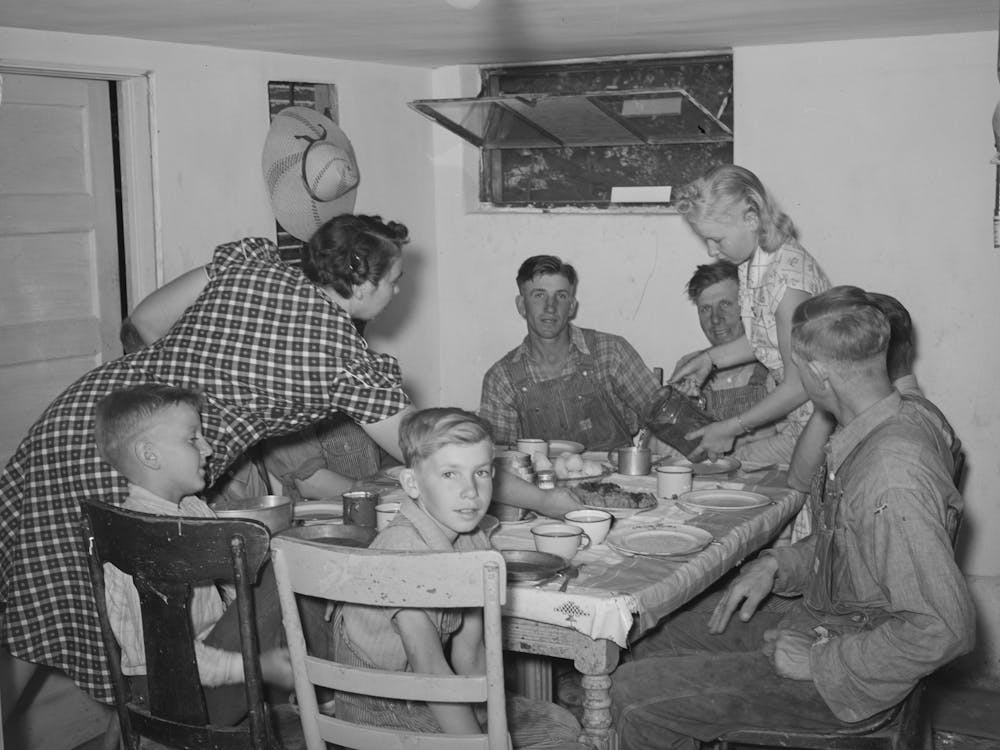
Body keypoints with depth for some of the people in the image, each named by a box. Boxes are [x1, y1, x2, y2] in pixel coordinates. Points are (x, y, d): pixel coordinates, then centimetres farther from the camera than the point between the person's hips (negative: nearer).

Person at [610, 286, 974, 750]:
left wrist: (819, 661, -22)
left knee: (635, 696, -10)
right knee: (677, 636, 24)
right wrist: (776, 564, 4)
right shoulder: (897, 421, 2)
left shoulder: (892, 476, -31)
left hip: (837, 678, -10)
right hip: (820, 625, 10)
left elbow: (945, 628, -32)